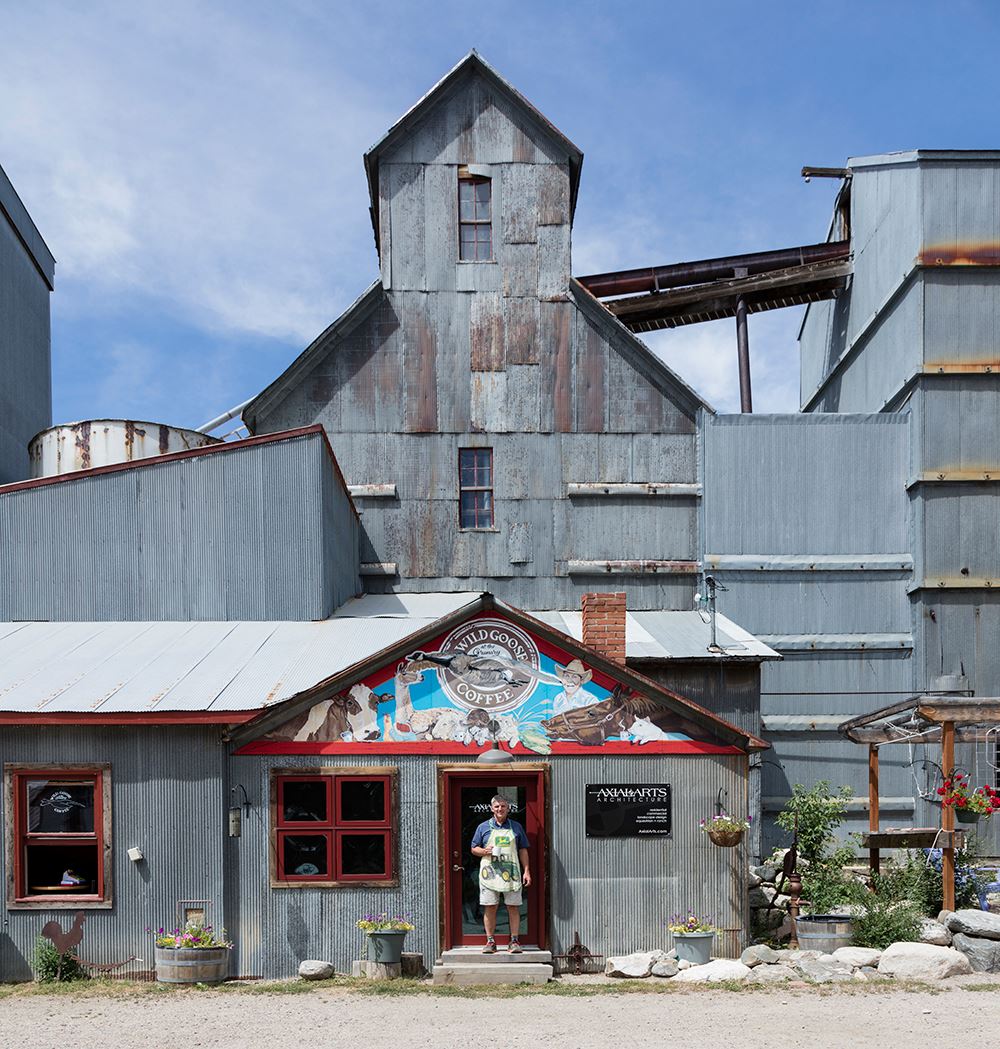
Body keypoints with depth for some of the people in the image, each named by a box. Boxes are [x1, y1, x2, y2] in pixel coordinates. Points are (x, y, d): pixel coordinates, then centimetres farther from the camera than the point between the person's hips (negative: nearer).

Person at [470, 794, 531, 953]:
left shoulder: (516, 827, 12)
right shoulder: (483, 827, 9)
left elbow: (523, 850, 13)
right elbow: (474, 849, 11)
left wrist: (526, 871, 5)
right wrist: (485, 851, -10)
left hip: (511, 873, 1)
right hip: (490, 872, -1)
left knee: (513, 907, -1)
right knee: (490, 908, 0)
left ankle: (514, 941, 4)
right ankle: (490, 941, 6)